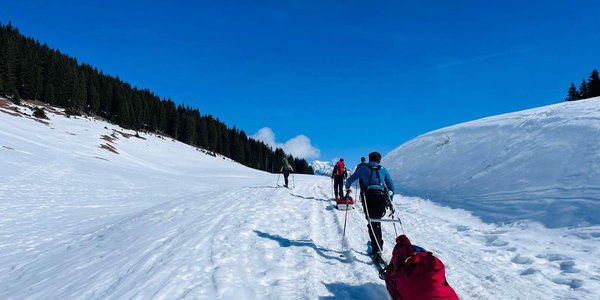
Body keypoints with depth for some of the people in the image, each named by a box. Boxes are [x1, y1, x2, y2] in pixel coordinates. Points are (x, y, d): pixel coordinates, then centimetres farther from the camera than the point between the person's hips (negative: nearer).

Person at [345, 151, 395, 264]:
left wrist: (347, 188, 39)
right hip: (382, 197, 3)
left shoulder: (363, 168, 18)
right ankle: (378, 246, 27)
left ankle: (377, 251, -21)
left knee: (372, 224, -8)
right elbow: (391, 186, 18)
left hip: (369, 196, -3)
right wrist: (390, 200, 26)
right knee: (377, 222, 20)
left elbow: (350, 180, 19)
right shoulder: (383, 170, 22)